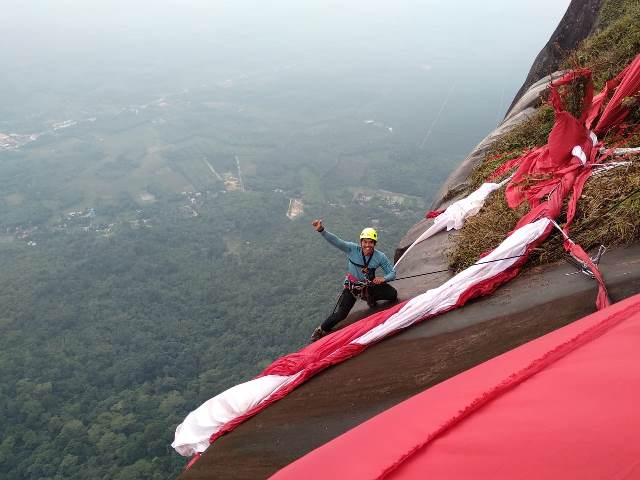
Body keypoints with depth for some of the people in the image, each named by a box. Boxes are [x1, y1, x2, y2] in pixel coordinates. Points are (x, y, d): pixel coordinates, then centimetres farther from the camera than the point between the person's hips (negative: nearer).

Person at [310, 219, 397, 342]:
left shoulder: (380, 257, -15)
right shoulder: (352, 249, -20)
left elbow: (392, 273, -7)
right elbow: (336, 241, -31)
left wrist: (383, 278, -30)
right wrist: (321, 230, -47)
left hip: (370, 285, 3)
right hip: (351, 286, -3)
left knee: (393, 294, -12)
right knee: (339, 315, -17)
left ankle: (370, 297, 17)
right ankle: (322, 330, 12)